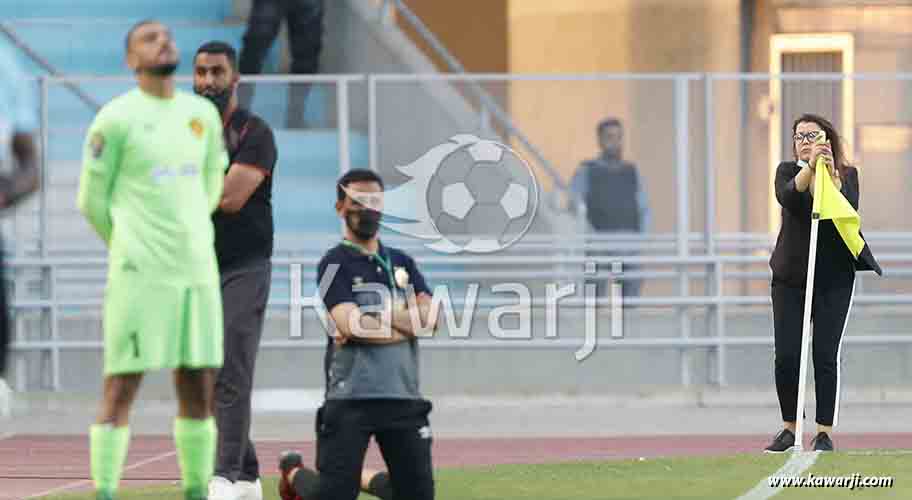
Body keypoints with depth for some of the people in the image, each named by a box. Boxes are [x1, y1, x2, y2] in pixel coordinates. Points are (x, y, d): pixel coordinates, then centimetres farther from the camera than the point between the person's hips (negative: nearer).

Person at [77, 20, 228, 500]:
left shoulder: (203, 114, 10)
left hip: (197, 270, 5)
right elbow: (93, 199, 1)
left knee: (199, 384, 7)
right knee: (122, 386, -5)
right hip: (140, 275, -5)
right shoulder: (116, 119, -6)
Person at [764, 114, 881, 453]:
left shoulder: (847, 175, 4)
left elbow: (849, 210, -15)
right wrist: (810, 166, -33)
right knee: (786, 357, -3)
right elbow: (788, 197, -18)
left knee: (825, 356, -5)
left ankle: (824, 433, 2)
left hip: (834, 278, -1)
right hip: (790, 277, 1)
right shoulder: (788, 171, 5)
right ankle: (790, 428, 13)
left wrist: (831, 173, -26)